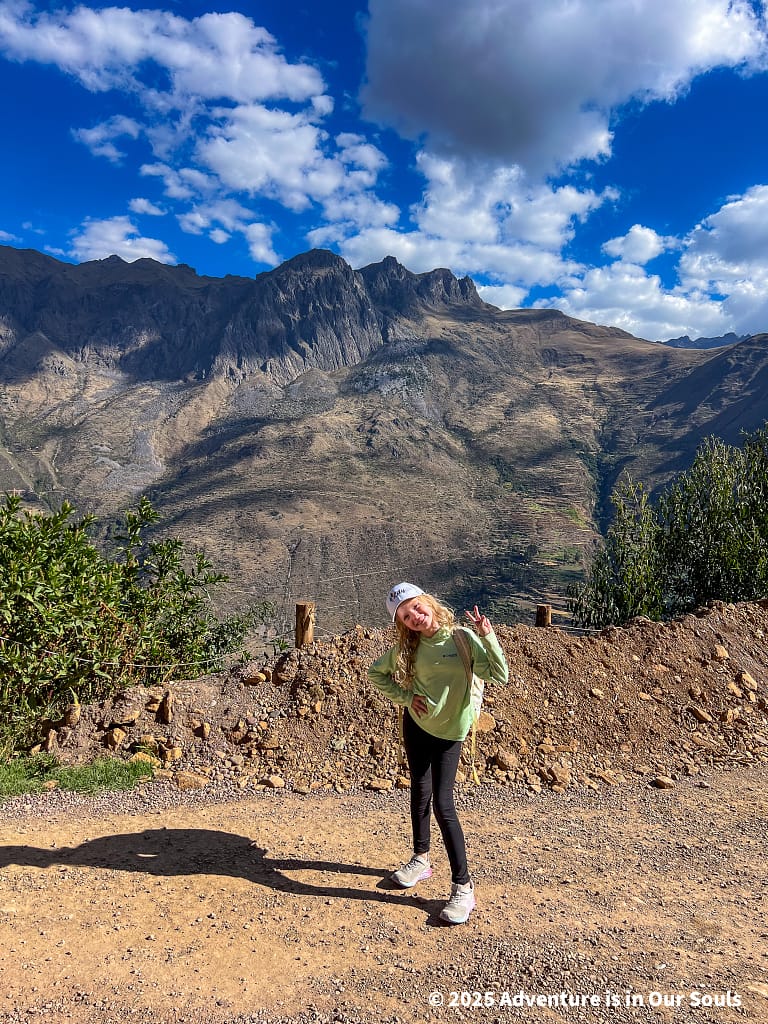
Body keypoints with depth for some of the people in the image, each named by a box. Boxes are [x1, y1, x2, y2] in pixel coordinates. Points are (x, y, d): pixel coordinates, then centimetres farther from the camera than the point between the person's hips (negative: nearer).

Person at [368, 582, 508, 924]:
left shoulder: (462, 637, -18)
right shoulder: (407, 648, -7)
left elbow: (500, 675, -25)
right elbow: (376, 672, 8)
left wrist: (487, 637, -36)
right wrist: (405, 696, -4)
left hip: (449, 731, -4)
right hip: (415, 724, 4)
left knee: (442, 804, -8)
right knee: (420, 793, 18)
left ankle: (463, 887, 3)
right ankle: (420, 859, 39)